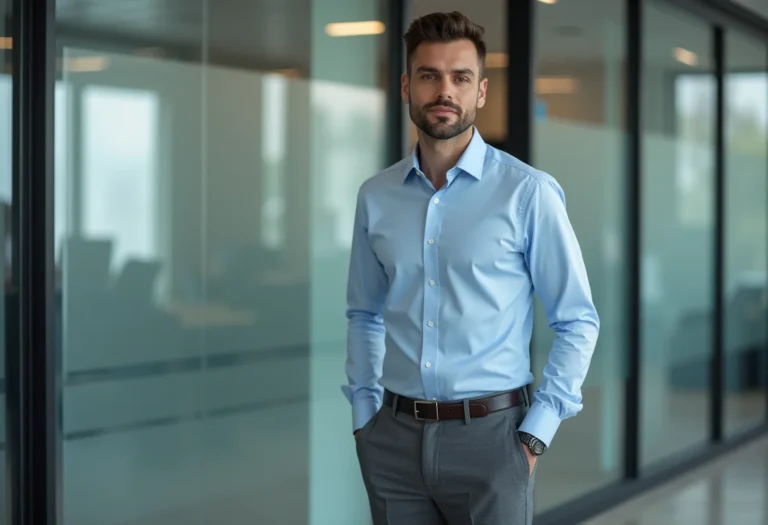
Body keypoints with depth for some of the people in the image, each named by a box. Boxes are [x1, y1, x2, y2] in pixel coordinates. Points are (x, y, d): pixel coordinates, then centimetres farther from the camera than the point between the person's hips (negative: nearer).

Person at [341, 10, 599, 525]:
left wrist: (536, 434, -7)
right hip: (394, 438, 3)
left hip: (489, 432, -3)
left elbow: (578, 322, -3)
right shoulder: (375, 197, 6)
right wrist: (363, 415, 8)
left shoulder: (528, 192, -7)